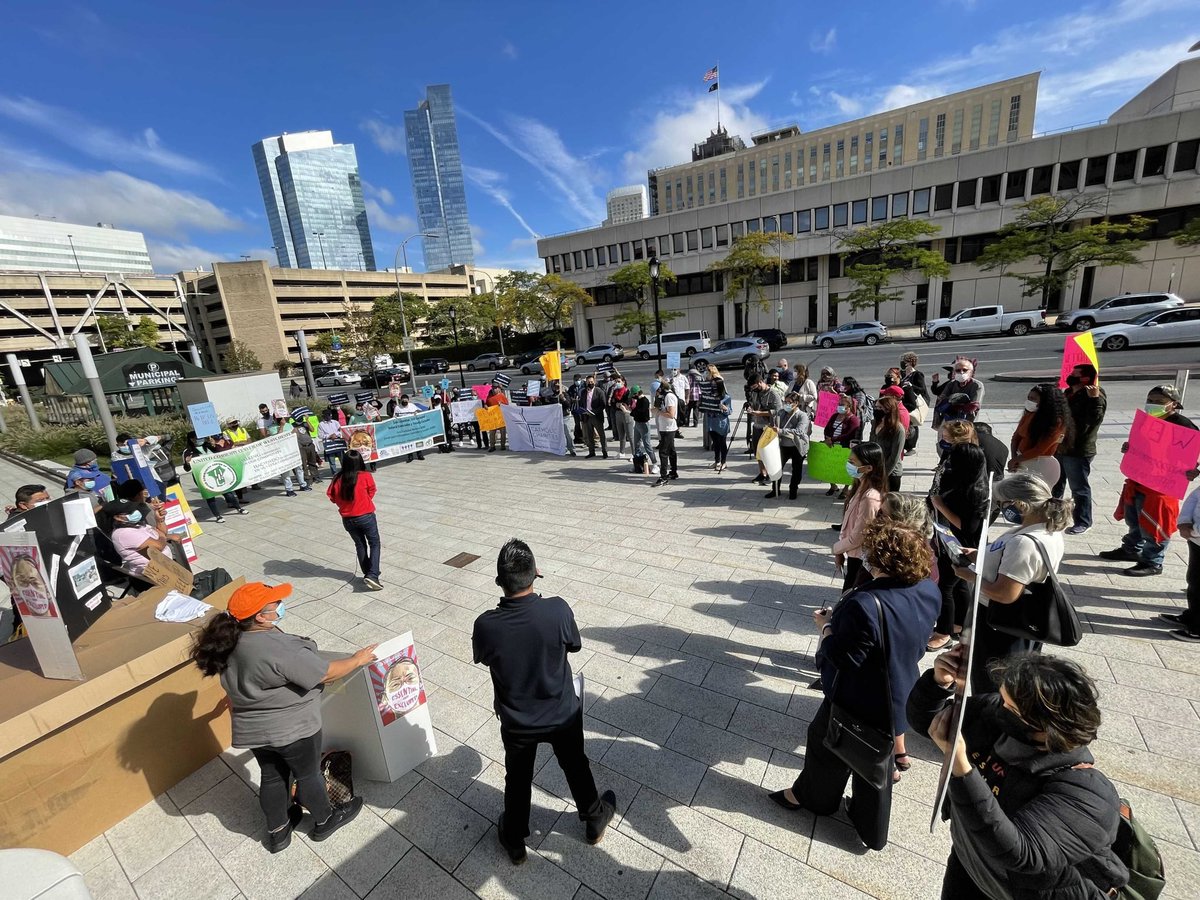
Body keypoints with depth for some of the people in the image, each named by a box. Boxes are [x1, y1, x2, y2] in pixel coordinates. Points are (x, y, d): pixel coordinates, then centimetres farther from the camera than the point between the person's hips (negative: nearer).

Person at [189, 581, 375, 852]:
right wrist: (359, 659, -11)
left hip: (252, 730, 7)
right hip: (292, 728, -7)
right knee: (308, 774, 17)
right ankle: (324, 821, 39)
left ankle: (277, 832, 45)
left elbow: (234, 689, 8)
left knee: (272, 777, 26)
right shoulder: (280, 649, -34)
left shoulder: (231, 642, -8)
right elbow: (326, 674, -26)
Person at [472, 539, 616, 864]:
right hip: (563, 714, 0)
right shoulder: (558, 609, -30)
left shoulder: (486, 625, -28)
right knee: (576, 767, 28)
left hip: (516, 722, 0)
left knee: (517, 780, 28)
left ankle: (514, 841, 51)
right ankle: (595, 819, 53)